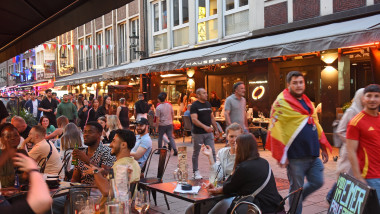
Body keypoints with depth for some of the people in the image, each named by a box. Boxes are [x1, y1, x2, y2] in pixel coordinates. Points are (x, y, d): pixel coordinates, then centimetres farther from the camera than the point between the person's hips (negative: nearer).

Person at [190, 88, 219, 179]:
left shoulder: (208, 104, 11)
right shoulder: (194, 105, -9)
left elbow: (212, 118, 18)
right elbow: (194, 120, -19)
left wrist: (216, 129, 13)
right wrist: (204, 127, -30)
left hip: (209, 132, 6)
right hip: (198, 133, -5)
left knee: (212, 152, 2)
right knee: (196, 153, 7)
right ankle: (195, 171, 19)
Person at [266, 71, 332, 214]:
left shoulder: (307, 102, 15)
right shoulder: (281, 103, -10)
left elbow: (316, 124, 21)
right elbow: (275, 130, -15)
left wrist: (323, 147, 18)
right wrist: (281, 156, -18)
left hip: (312, 154, 7)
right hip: (296, 157, -7)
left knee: (317, 182, 14)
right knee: (297, 188, 4)